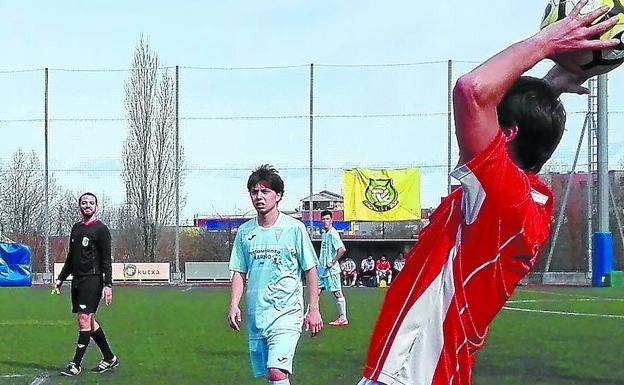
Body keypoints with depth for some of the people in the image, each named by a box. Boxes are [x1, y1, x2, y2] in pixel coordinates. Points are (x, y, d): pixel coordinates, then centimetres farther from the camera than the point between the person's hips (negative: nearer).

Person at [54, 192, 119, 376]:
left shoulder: (101, 229, -5)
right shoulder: (76, 228, 16)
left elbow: (106, 260, -9)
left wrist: (108, 285, -15)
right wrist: (61, 278, 19)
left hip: (92, 280, -8)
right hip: (77, 279, 8)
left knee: (84, 320, -11)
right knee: (89, 321, 9)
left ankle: (76, 364, -9)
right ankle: (110, 358, 19)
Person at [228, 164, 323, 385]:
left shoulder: (294, 228, -3)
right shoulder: (244, 232, 9)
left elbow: (310, 270, 0)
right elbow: (239, 273, 14)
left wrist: (313, 309, -3)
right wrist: (234, 305, 1)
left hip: (286, 312, -5)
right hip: (255, 315, 5)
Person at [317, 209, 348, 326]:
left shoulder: (332, 233, -15)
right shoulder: (324, 234, 13)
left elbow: (342, 249, -26)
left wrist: (333, 262, -20)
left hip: (331, 269, -9)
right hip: (322, 268, 9)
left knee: (337, 293, -2)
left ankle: (343, 318, 3)